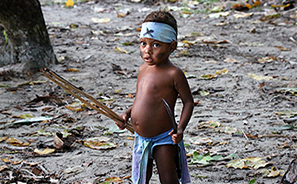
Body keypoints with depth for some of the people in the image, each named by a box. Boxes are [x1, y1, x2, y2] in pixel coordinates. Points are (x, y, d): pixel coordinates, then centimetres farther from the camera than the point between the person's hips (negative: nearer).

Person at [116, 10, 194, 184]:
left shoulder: (173, 73, -17)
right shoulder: (144, 68, 7)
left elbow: (188, 102, -13)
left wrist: (180, 128, -24)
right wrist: (127, 114, 7)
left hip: (163, 139, -7)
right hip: (141, 139, 7)